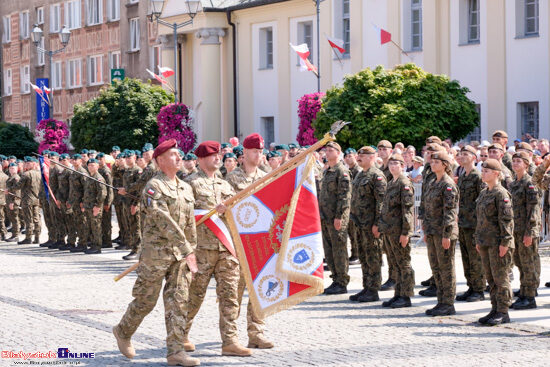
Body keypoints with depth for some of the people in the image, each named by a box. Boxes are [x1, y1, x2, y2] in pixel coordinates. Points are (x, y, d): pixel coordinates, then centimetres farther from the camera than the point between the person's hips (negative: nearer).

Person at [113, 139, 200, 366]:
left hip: (180, 254, 6)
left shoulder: (185, 188, 12)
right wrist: (186, 250, -23)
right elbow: (163, 221, -20)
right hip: (156, 252, -6)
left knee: (178, 301, 0)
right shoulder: (154, 187, -11)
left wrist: (192, 251, 14)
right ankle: (123, 332, 28)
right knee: (146, 300, 3)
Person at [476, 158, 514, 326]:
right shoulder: (483, 194, 14)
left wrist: (505, 242, -18)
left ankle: (503, 313, 1)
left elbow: (506, 219, -15)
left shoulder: (501, 194, -12)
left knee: (500, 277, -4)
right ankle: (495, 310, 19)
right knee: (490, 277, 12)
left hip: (498, 242, -9)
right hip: (486, 243, 9)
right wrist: (478, 240, 18)